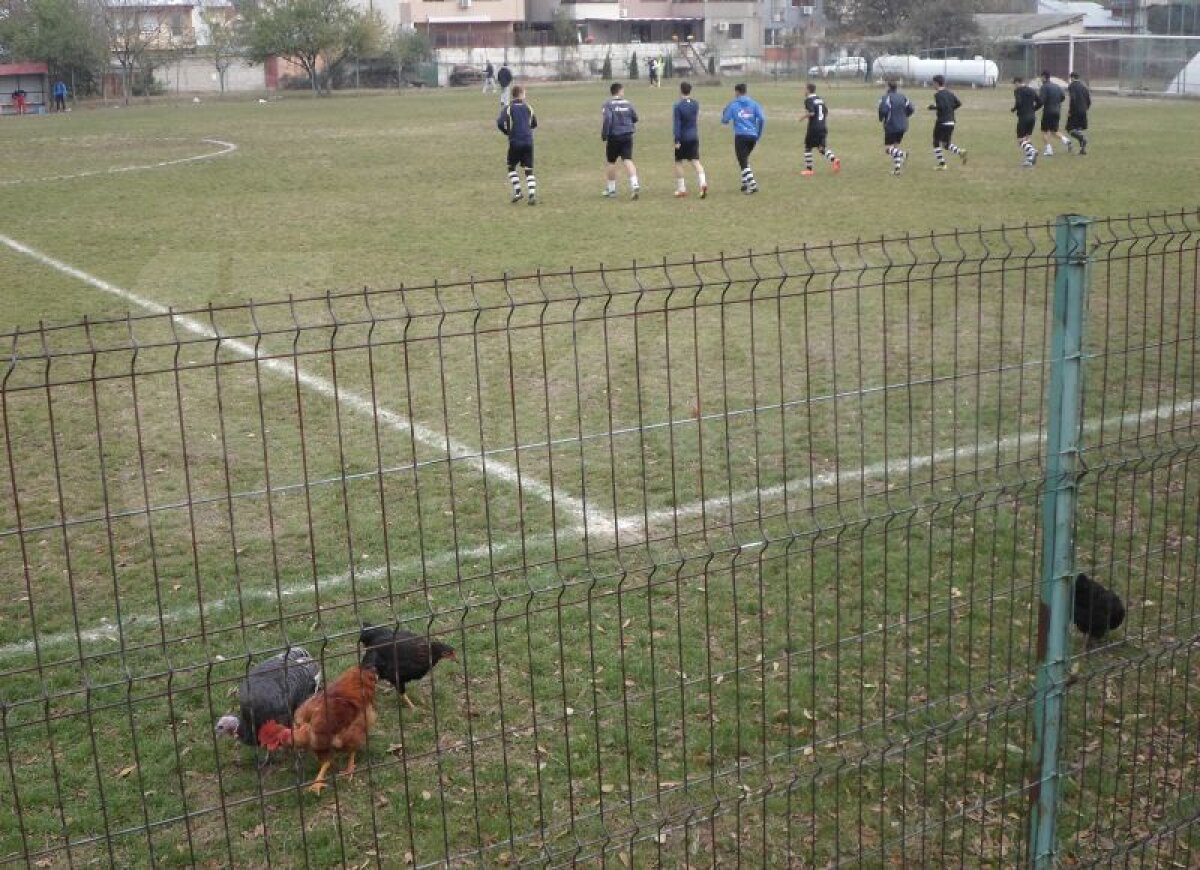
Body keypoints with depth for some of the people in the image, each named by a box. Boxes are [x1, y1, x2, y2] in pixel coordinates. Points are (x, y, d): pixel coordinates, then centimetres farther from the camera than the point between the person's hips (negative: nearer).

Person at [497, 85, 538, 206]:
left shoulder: (508, 108, -2)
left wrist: (507, 132, 5)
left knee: (512, 167, 17)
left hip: (515, 142, -2)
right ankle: (532, 195, -10)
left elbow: (500, 123, -13)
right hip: (528, 141, 2)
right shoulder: (528, 107, 7)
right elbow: (534, 123, 16)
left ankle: (517, 192, 6)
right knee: (529, 170, 4)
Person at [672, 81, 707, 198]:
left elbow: (677, 124, -16)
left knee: (678, 162, 9)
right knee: (695, 161, 3)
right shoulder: (696, 104, 4)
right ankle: (703, 183, -20)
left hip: (682, 138, -5)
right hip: (694, 137, 5)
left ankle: (681, 189, 12)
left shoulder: (678, 106, -14)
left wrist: (677, 140, -16)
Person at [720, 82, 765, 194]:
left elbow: (724, 120, 6)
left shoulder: (733, 105, 3)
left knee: (743, 162, -4)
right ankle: (745, 183, 23)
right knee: (745, 160, 23)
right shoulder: (754, 104, 10)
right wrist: (759, 135, 10)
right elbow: (762, 119, 1)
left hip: (741, 136, -4)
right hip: (753, 136, 4)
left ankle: (752, 185, -17)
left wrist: (724, 111, 26)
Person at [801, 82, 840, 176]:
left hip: (813, 127, -6)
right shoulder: (820, 99, 14)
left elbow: (811, 113, -22)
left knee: (808, 148, 8)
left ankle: (808, 169, 9)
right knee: (821, 148, 11)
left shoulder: (808, 100, -9)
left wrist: (804, 116, -5)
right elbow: (826, 113, 17)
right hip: (823, 127, 6)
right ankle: (834, 159, -14)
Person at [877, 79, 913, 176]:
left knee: (887, 149, 2)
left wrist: (881, 119, -3)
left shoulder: (886, 97, -11)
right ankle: (897, 169, 12)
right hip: (902, 127, 6)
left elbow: (883, 110, -23)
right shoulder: (902, 97, 6)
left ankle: (902, 153, -26)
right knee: (896, 146, 18)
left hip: (891, 127, -6)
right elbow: (910, 109, 5)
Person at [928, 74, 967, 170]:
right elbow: (959, 103, 10)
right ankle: (960, 152, -10)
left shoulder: (938, 94, -12)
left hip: (942, 122, -7)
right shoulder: (950, 92, 12)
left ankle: (941, 163, 6)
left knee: (936, 143, 8)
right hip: (951, 122, 7)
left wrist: (933, 107, -6)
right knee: (947, 144, 15)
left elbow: (941, 106, -22)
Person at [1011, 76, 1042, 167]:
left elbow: (1018, 103, -19)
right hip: (1032, 117, 7)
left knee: (1020, 140, -3)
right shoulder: (1032, 90, 14)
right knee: (1026, 138, 17)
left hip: (1023, 117, -7)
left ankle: (1032, 151, -31)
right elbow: (1040, 102, 11)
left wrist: (1014, 109, 0)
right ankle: (1029, 160, 3)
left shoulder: (1018, 91, -5)